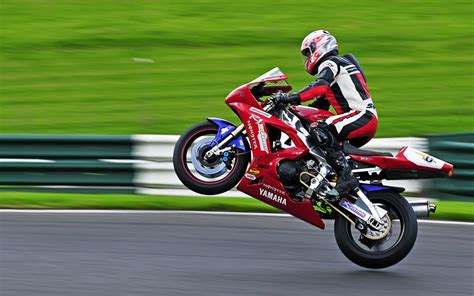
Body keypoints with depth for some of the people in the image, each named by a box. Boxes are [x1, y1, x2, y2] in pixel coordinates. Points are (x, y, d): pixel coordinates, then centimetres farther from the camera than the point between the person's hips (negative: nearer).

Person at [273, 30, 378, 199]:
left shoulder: (330, 63, -2)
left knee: (318, 129, -27)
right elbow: (320, 106, 31)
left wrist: (291, 98, -28)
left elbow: (321, 86, -25)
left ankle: (346, 176, -34)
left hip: (361, 116, -10)